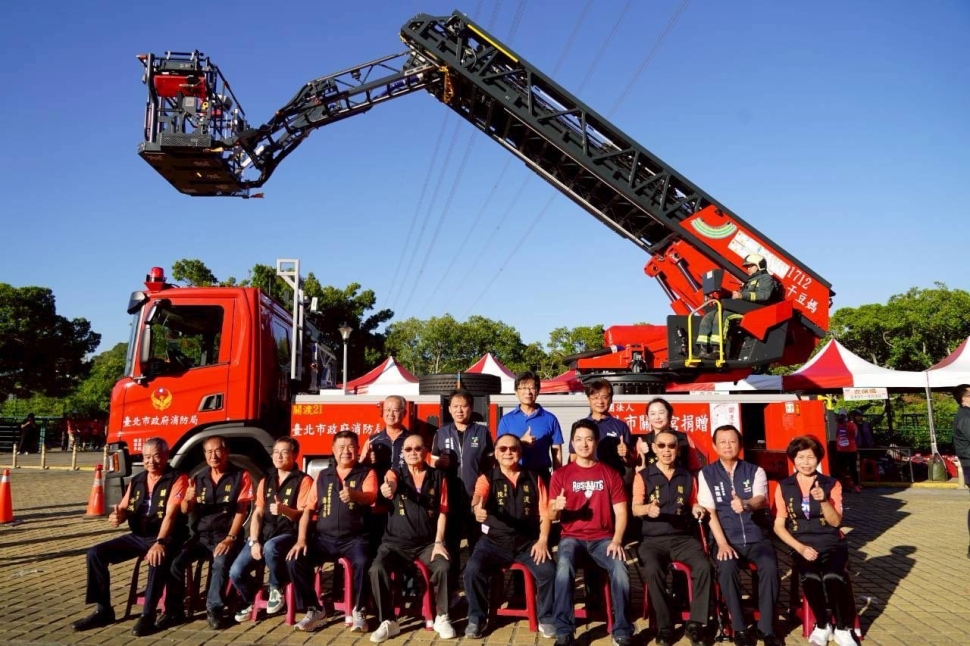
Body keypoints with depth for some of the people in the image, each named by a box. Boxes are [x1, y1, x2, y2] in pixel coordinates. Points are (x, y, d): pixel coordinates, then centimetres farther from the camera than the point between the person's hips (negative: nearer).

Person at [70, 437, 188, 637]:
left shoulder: (177, 480, -10)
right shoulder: (136, 481, 12)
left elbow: (170, 514, -22)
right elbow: (123, 509, 13)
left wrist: (160, 542, -35)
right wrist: (117, 516, -13)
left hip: (164, 538, -7)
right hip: (137, 536, 7)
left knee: (158, 558, -38)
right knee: (95, 553, -6)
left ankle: (148, 615, -23)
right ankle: (103, 610, 4)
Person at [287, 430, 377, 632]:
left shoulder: (366, 473, 4)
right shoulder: (323, 476, 15)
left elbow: (370, 497, -18)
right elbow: (308, 509, 13)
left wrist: (353, 495, -42)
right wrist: (301, 539, -1)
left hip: (354, 538, -4)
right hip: (324, 538, 4)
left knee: (362, 562, -34)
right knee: (294, 561, -18)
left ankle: (358, 611, -9)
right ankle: (314, 610, 1)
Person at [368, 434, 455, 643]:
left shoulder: (438, 477, 4)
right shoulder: (396, 473, 0)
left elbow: (442, 512, 3)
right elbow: (390, 482, -26)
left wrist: (438, 542, -9)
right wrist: (388, 487, -52)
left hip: (427, 542, 0)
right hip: (397, 541, 0)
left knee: (443, 566, -27)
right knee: (377, 569, -25)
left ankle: (442, 618, -4)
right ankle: (388, 622, -7)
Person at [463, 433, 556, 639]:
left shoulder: (534, 479, 8)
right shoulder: (487, 478, 1)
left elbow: (545, 512, 5)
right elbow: (478, 497, -21)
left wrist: (543, 540, -11)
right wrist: (478, 508, -46)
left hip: (528, 542, 1)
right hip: (494, 541, -1)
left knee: (549, 570, -23)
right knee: (472, 570, -26)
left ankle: (546, 618, 2)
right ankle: (477, 618, -2)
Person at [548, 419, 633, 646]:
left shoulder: (610, 474, 7)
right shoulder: (561, 474, 4)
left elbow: (621, 512, 4)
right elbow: (551, 516, 3)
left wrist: (616, 540, -13)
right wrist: (557, 507, -22)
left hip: (602, 538, 1)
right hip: (572, 536, -1)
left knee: (620, 571, -29)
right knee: (564, 569, -33)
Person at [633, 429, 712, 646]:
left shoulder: (687, 476, 13)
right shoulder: (643, 476, 3)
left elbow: (693, 504, 20)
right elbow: (635, 508, -7)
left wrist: (697, 509, -5)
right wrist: (648, 509, -31)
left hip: (683, 537, 3)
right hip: (653, 539, -2)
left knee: (704, 567, -27)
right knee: (653, 570, -33)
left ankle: (696, 625, -12)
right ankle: (664, 628, -17)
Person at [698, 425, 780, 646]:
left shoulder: (755, 471, 5)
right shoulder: (707, 474, 4)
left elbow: (761, 500, -14)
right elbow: (710, 511, -3)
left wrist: (746, 504, -39)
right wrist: (722, 543, -15)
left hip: (756, 536, 1)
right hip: (727, 538, -1)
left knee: (770, 567, -28)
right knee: (727, 568, -31)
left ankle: (767, 628, -14)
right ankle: (740, 627, -14)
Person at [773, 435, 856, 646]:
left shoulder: (831, 484, 4)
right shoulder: (784, 487, 4)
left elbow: (835, 522, -3)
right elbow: (779, 526, 3)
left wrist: (823, 500, -21)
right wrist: (801, 548, -10)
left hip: (831, 544, 0)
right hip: (802, 546, 0)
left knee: (832, 576, -33)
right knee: (810, 577, -33)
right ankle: (822, 626, -5)